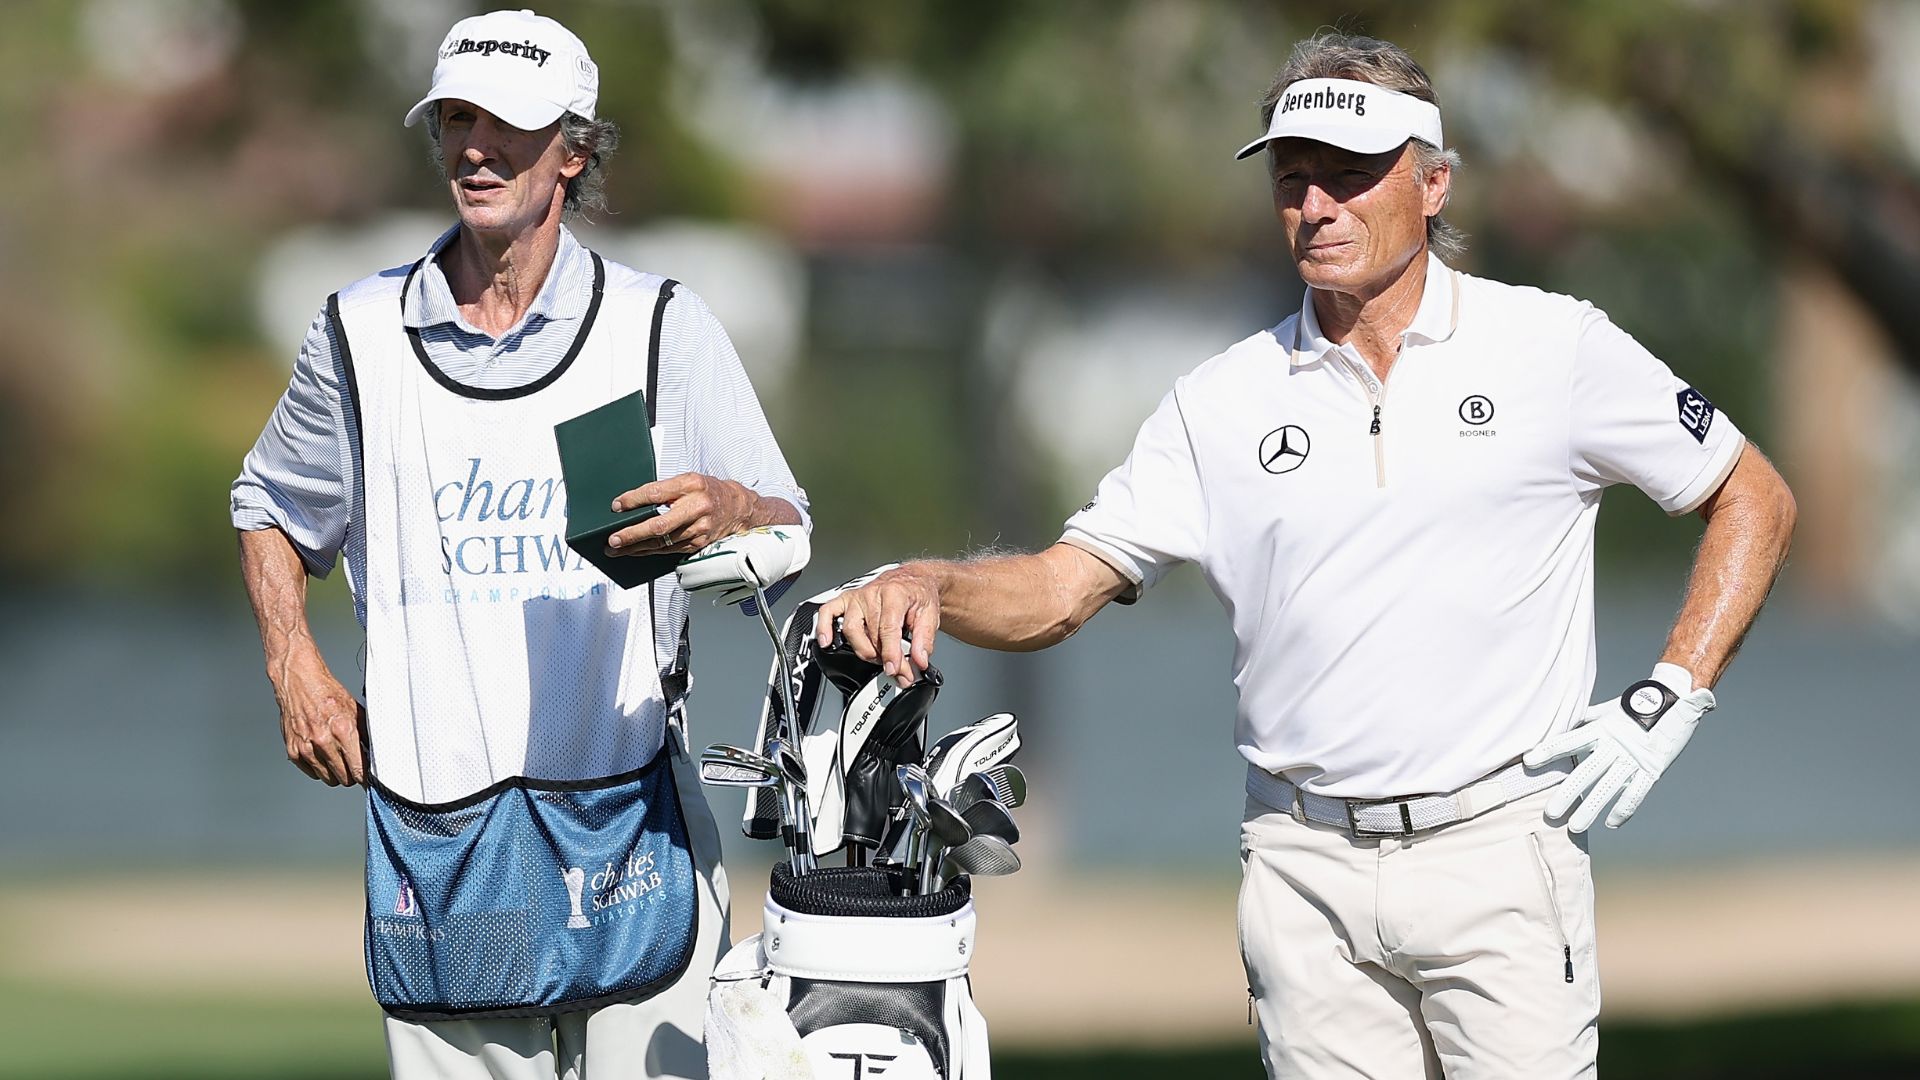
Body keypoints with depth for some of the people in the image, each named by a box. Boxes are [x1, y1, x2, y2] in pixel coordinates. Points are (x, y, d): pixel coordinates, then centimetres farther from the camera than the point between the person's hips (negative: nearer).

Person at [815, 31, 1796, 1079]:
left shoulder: (1555, 347, 1)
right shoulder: (1224, 401, 7)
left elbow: (1754, 500, 9)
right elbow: (1056, 592, 4)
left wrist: (1667, 702, -1)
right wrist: (923, 587, -17)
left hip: (1492, 849, -2)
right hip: (1304, 868, 2)